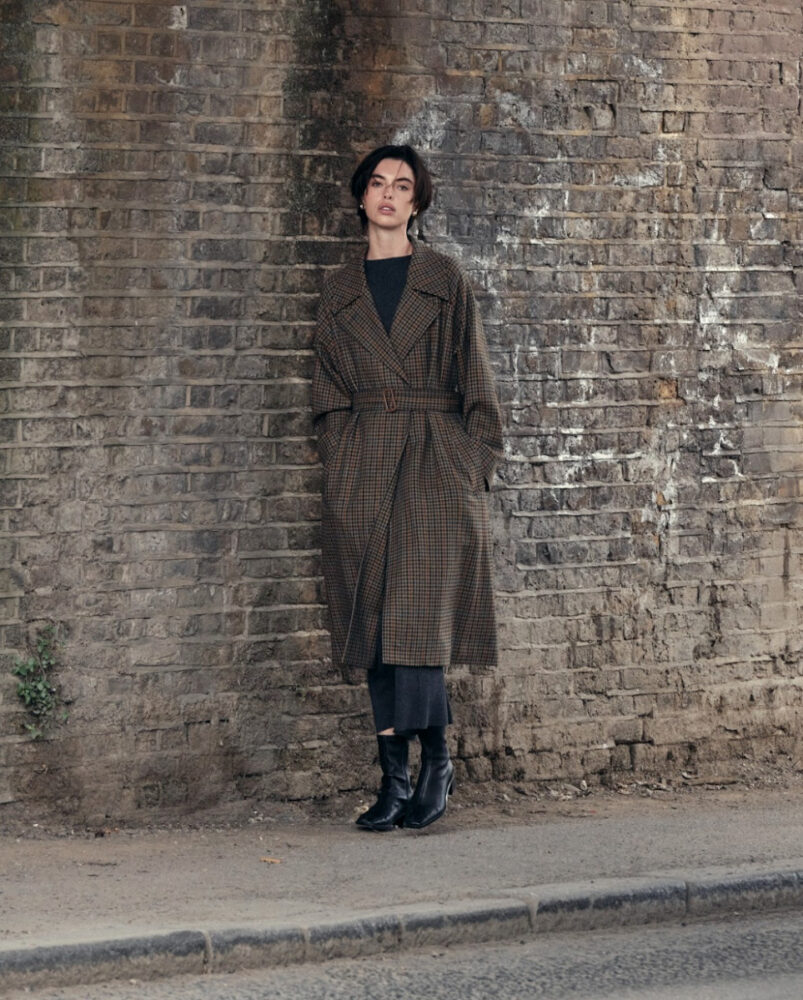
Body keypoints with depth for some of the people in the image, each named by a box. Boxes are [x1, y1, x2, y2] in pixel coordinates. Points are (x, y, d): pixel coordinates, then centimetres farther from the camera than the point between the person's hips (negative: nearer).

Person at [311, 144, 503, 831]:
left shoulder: (444, 280, 6)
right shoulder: (340, 292, 14)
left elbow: (474, 377, 5)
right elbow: (328, 391, 16)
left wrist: (477, 462, -2)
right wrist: (335, 462, 6)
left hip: (434, 463, -3)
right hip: (361, 468, 3)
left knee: (418, 613, -14)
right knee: (375, 619, 0)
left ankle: (434, 764, -8)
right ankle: (396, 776, 3)